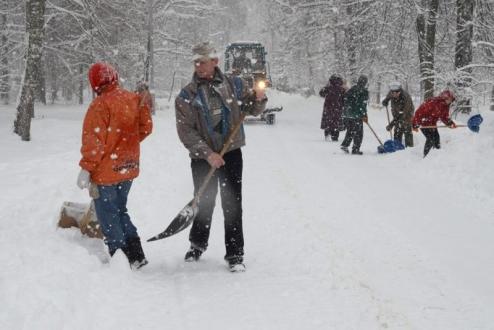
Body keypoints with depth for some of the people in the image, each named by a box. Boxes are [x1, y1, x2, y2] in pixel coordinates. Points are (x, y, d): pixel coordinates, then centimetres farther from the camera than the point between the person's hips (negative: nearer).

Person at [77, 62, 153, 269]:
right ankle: (136, 255, 18)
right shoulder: (134, 99, 1)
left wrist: (86, 168, -14)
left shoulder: (101, 105, -18)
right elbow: (145, 128, 8)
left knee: (108, 218, 5)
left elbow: (94, 141, -19)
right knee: (120, 211, 21)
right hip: (128, 168, 7)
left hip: (106, 172, -7)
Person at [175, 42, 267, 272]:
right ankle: (198, 245, 34)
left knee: (232, 204, -1)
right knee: (204, 202, 12)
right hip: (202, 157, 0)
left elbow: (252, 109, 11)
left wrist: (259, 98, -12)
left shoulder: (234, 84, 2)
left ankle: (235, 255, 6)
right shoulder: (186, 96, -4)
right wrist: (207, 154, -17)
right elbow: (186, 131, -8)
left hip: (231, 153, 0)